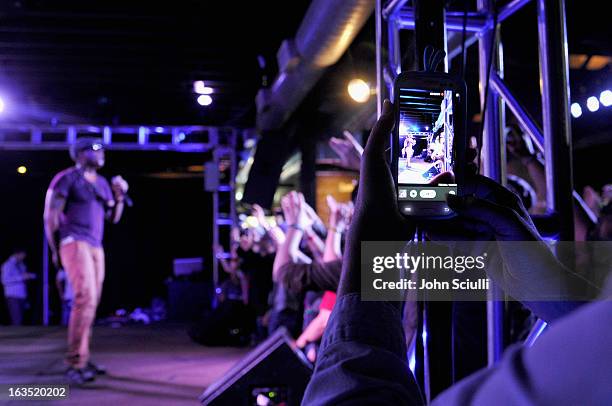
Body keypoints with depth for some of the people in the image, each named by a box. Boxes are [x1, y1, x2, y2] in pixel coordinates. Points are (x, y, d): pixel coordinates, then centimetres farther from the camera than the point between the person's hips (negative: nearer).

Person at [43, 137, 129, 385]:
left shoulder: (102, 183, 17)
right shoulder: (67, 178, -4)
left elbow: (113, 217, 20)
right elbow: (50, 216, -6)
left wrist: (120, 196, 3)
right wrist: (55, 250, -6)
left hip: (96, 247, 8)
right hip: (75, 243, -8)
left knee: (92, 302, 7)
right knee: (85, 298, -21)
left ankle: (82, 359, 15)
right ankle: (75, 363, -19)